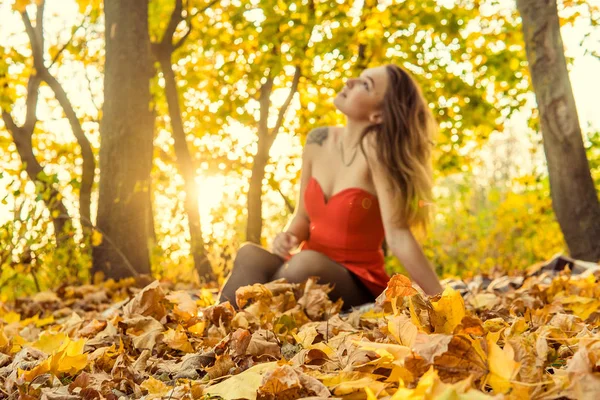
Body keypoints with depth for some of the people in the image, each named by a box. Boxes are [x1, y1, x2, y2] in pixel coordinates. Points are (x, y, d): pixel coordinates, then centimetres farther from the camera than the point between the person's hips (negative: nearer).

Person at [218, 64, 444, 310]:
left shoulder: (374, 148, -18)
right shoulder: (318, 141, 1)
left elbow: (398, 235, -21)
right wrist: (288, 237, -11)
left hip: (358, 285, -4)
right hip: (310, 271, 5)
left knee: (306, 262, -36)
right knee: (249, 255, -26)